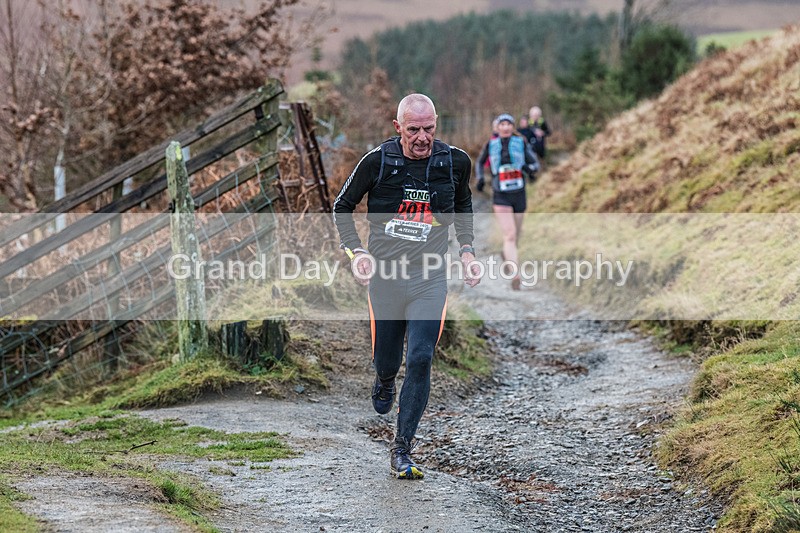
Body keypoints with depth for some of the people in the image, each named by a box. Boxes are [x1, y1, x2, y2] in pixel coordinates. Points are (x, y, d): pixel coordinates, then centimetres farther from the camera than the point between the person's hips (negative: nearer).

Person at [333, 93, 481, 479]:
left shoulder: (455, 162, -3)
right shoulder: (377, 162, -10)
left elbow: (463, 205, 19)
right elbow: (342, 207, 5)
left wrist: (466, 251, 7)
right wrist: (356, 253, -8)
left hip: (430, 278, 0)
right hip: (385, 274, 0)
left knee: (420, 360, -12)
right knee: (386, 359, 9)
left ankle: (402, 449, -2)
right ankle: (385, 381, 50)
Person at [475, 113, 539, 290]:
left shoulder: (521, 142, 0)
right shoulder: (491, 145, 1)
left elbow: (536, 164, -1)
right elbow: (479, 162, 18)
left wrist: (529, 167, -24)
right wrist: (480, 178, 1)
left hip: (519, 195, 2)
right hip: (500, 197, -2)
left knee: (516, 234, 17)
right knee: (510, 236, -17)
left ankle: (507, 254, 51)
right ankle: (516, 276, -24)